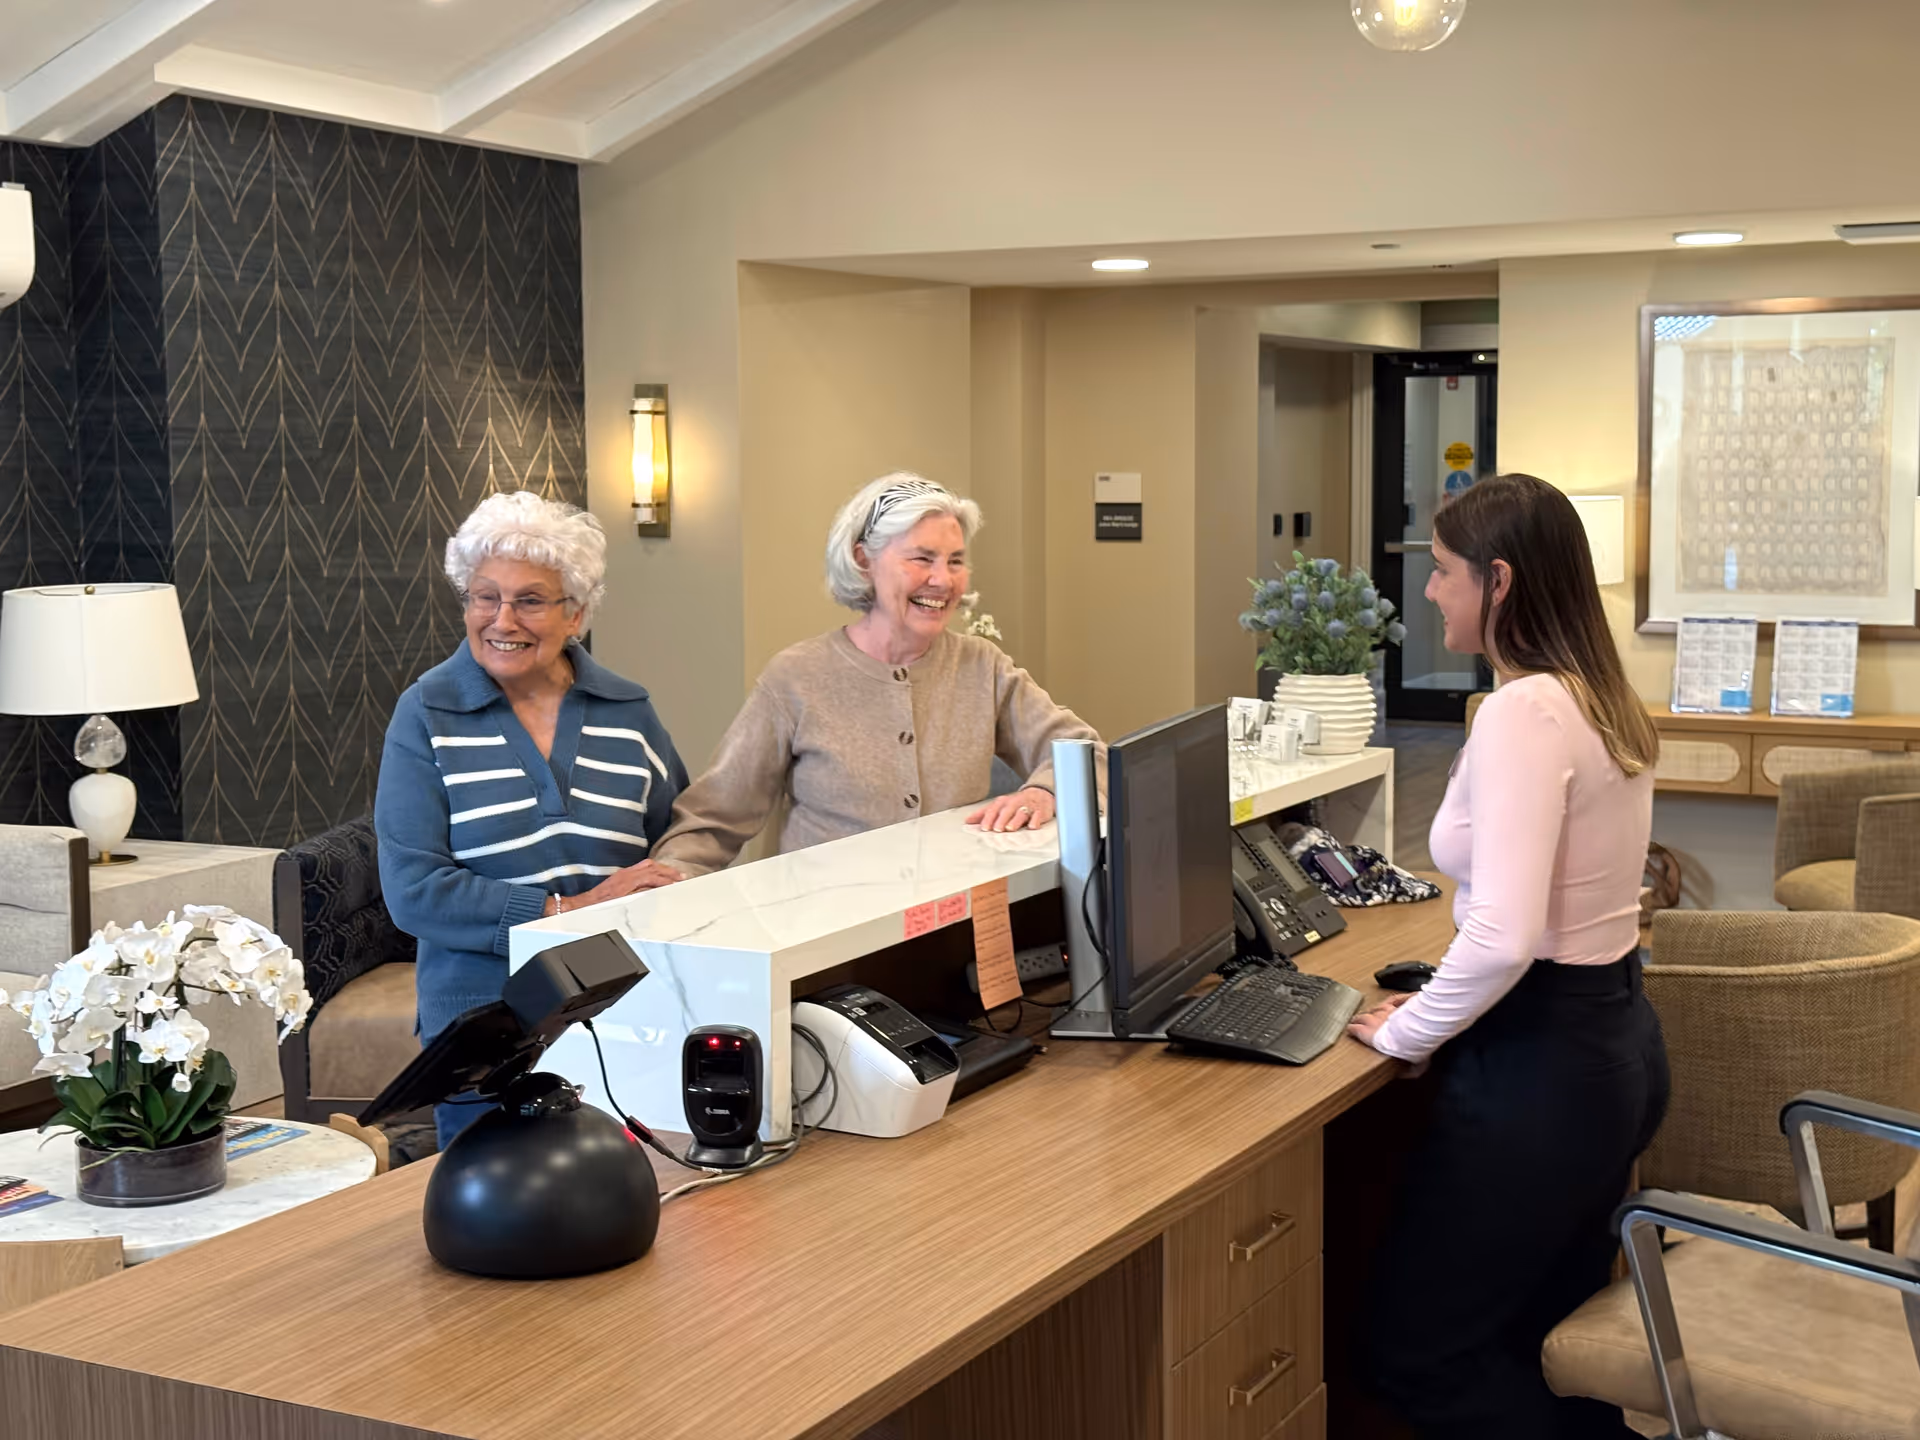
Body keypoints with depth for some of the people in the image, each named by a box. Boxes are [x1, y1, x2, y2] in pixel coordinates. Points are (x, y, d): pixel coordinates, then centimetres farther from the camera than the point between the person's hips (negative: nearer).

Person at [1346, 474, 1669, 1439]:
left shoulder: (1522, 713, -22)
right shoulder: (1604, 702, 9)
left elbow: (1505, 937, -30)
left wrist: (1406, 1031, -15)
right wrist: (1439, 1002, 21)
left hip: (1541, 1056, -10)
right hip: (1614, 1035, 10)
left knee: (1413, 1346, 4)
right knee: (1540, 1334, 21)